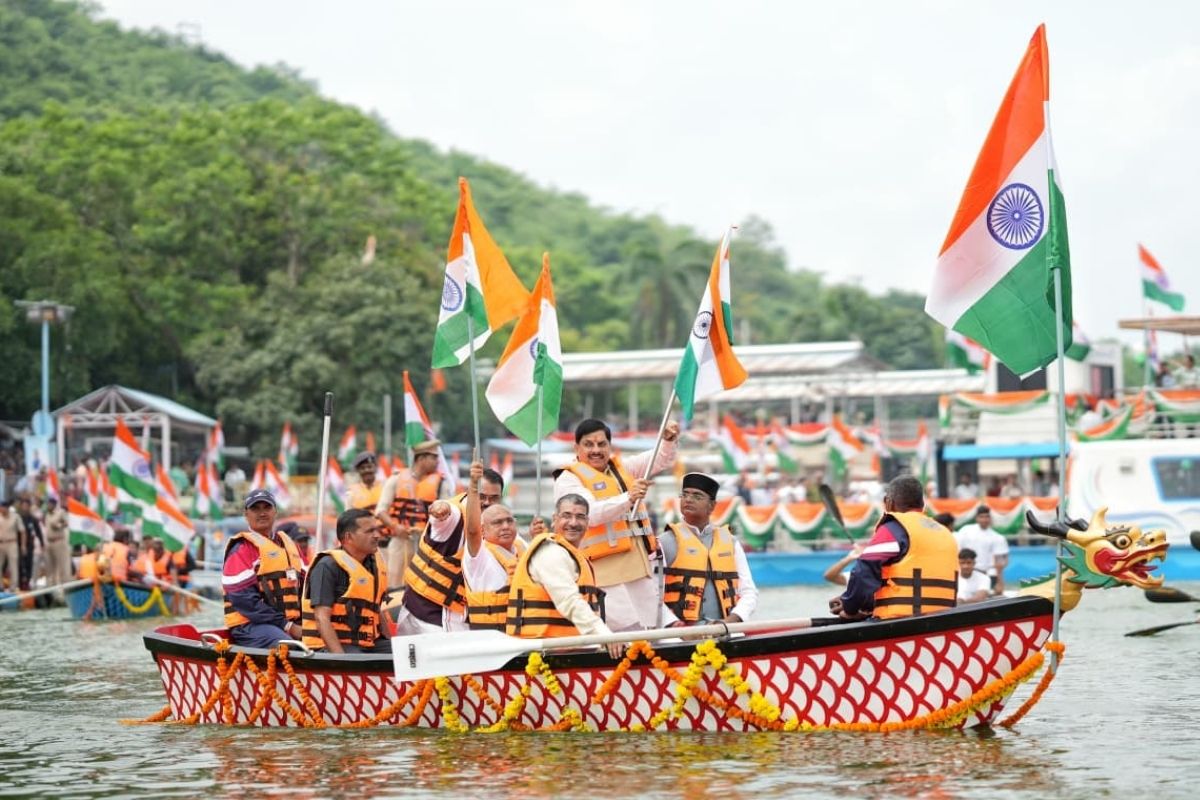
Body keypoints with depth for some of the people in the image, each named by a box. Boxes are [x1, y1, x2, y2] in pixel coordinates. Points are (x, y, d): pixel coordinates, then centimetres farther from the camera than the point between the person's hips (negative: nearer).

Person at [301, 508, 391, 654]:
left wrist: (391, 647, 15)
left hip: (367, 644, 8)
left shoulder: (374, 564, 12)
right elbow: (321, 618, -18)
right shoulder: (328, 566, -12)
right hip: (332, 645, -8)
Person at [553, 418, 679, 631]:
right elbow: (590, 513, -16)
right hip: (606, 574, -7)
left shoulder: (621, 468, 21)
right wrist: (628, 498, -27)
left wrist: (668, 440, 4)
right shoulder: (569, 479, 1)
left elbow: (662, 459, 25)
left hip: (640, 571, 7)